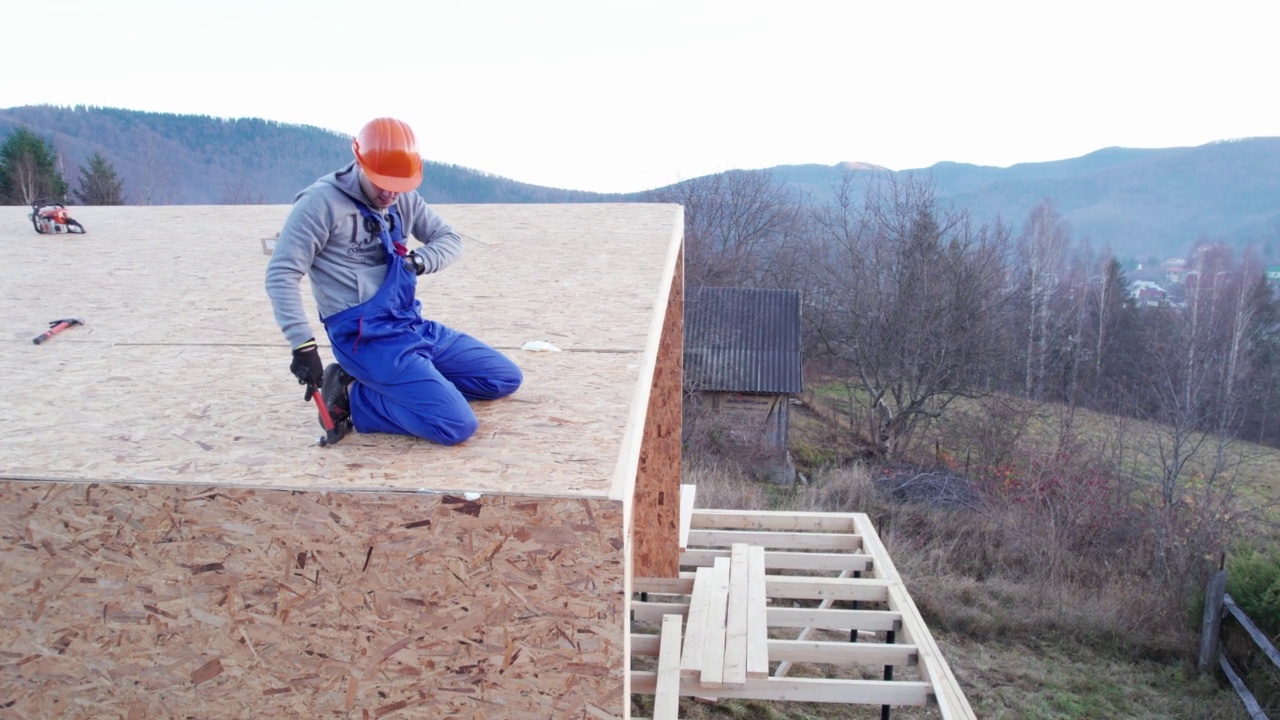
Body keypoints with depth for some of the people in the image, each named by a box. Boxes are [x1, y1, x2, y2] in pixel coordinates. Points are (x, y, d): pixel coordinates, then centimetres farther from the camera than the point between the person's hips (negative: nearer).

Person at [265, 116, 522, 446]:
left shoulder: (405, 199, 8)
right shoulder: (322, 202, -13)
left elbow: (450, 239, 14)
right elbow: (281, 275, -16)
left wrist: (417, 261, -8)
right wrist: (303, 345, -24)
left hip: (415, 328, 8)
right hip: (367, 339, -8)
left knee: (506, 378, 11)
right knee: (456, 425, -21)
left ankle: (385, 387, 9)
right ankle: (353, 397, -3)